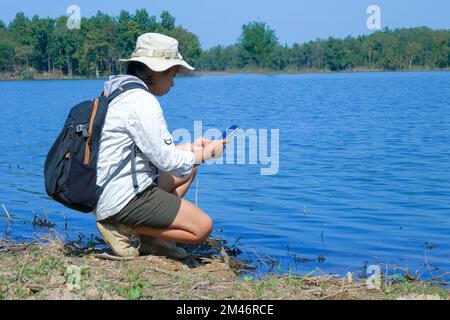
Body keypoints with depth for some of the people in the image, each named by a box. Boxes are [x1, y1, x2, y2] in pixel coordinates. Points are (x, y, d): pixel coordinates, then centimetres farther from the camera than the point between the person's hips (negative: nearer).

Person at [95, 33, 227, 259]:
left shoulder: (117, 93, 14)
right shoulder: (142, 101, -18)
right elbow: (166, 160, -17)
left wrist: (191, 147, 12)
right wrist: (202, 156, 0)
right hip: (124, 197, -10)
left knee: (188, 171, 24)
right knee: (202, 227, -8)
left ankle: (147, 234, 9)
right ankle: (123, 229, -6)